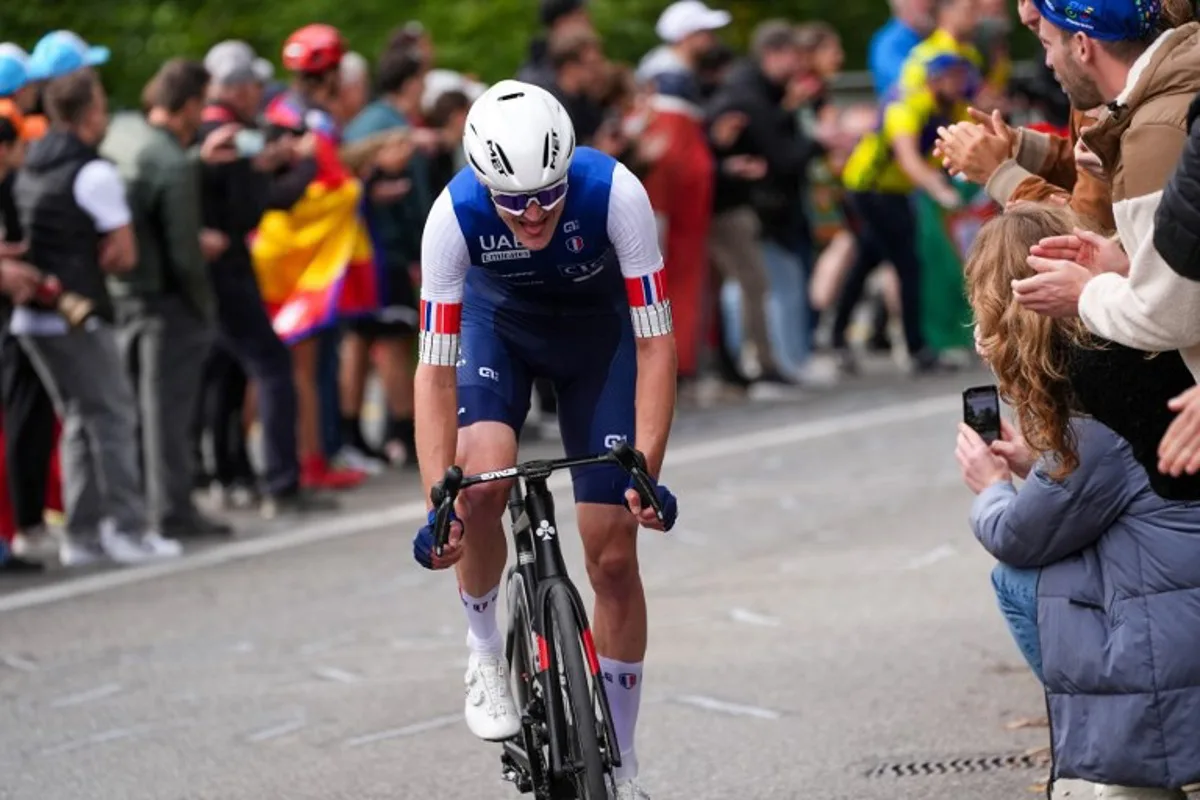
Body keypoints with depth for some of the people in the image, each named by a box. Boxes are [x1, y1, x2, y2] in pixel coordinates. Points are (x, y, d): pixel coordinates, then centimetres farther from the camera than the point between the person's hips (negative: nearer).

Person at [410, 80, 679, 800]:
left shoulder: (615, 194, -36)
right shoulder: (455, 215, -32)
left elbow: (655, 343, -30)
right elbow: (436, 368, -29)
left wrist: (647, 471, -38)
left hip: (599, 330, 0)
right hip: (498, 321, 0)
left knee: (613, 555, -4)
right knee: (482, 482, -30)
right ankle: (486, 655, -2)